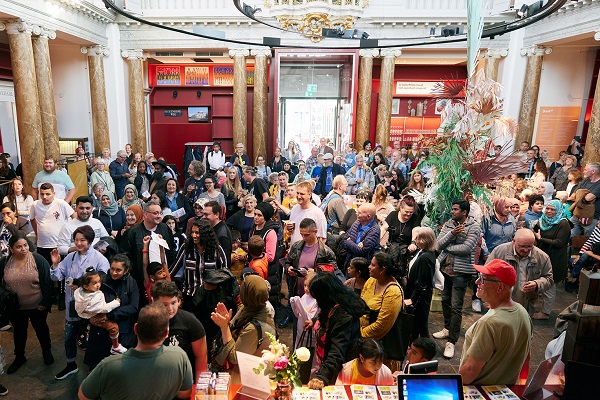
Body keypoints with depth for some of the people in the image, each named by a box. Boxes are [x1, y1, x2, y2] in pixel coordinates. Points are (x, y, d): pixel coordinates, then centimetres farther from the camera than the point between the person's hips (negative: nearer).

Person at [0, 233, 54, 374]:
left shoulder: (38, 260, -17)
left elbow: (47, 282, -14)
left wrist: (45, 302, -15)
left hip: (37, 306, -3)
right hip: (15, 307, 3)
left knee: (41, 328, 18)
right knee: (19, 331, 21)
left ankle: (47, 351, 40)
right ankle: (19, 357, 42)